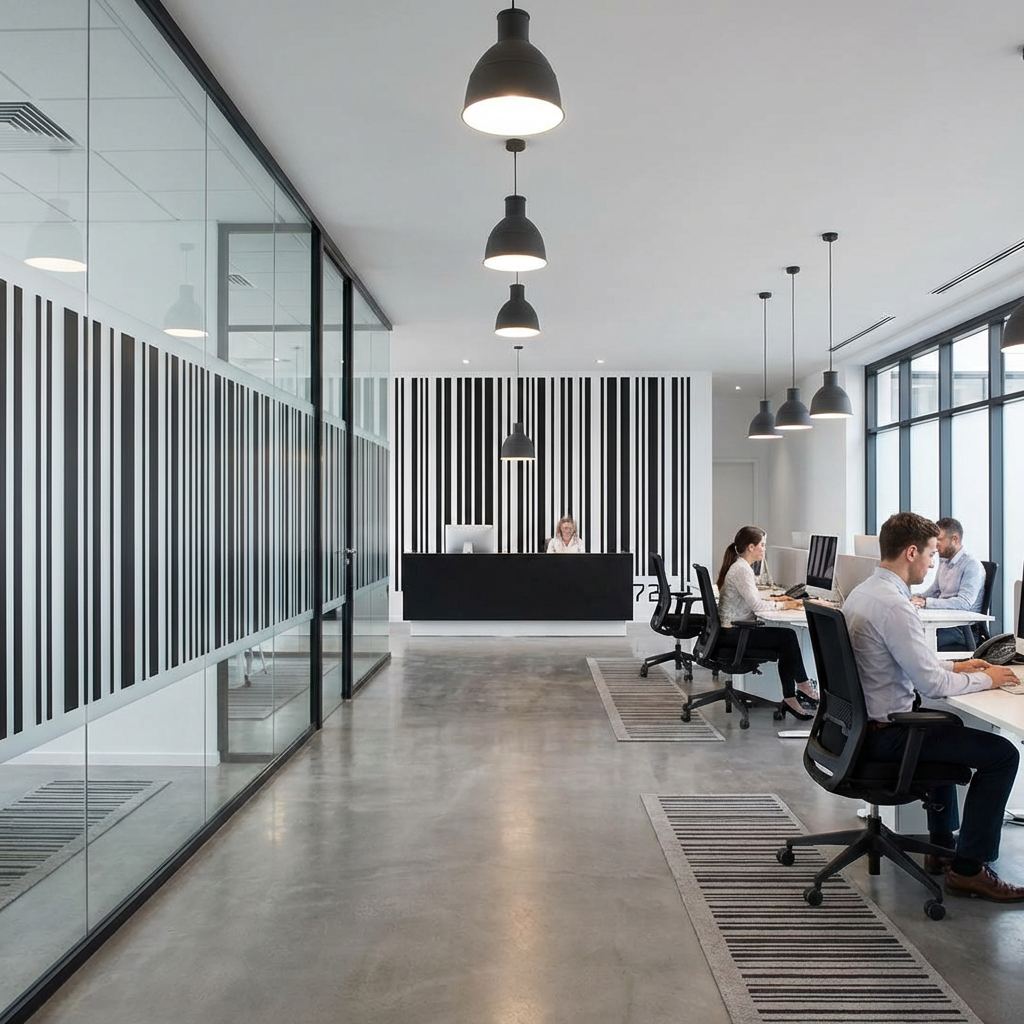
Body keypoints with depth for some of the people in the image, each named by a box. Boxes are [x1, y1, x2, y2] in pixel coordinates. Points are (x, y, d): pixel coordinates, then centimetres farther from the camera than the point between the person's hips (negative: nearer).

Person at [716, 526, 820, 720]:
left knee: (786, 638, 2)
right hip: (732, 633, -10)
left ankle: (790, 698, 0)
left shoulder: (740, 566, 14)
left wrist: (775, 599, 8)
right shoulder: (742, 569, -18)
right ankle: (802, 686, 8)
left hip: (732, 630, 10)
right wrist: (782, 605, -7)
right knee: (787, 637, -8)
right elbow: (756, 606, -21)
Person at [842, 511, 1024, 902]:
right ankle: (968, 868, 6)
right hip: (885, 734, -10)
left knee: (946, 727, 34)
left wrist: (953, 667, 15)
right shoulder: (894, 606, -24)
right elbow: (932, 684, -22)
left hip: (860, 723, 10)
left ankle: (942, 844, 38)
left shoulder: (861, 593, 7)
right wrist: (984, 679, -6)